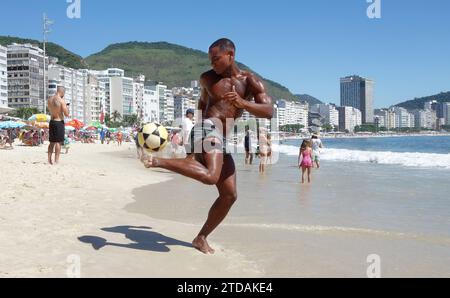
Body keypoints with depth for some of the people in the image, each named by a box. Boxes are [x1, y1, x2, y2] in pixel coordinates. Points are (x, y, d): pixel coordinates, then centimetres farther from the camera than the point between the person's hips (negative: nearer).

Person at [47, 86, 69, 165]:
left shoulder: (50, 100, 7)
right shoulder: (61, 100, -14)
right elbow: (66, 114, -15)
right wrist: (66, 107, 4)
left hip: (52, 122, 7)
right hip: (59, 122, -7)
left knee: (52, 142, 14)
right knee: (58, 142, -3)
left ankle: (49, 160, 16)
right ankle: (56, 161, -3)